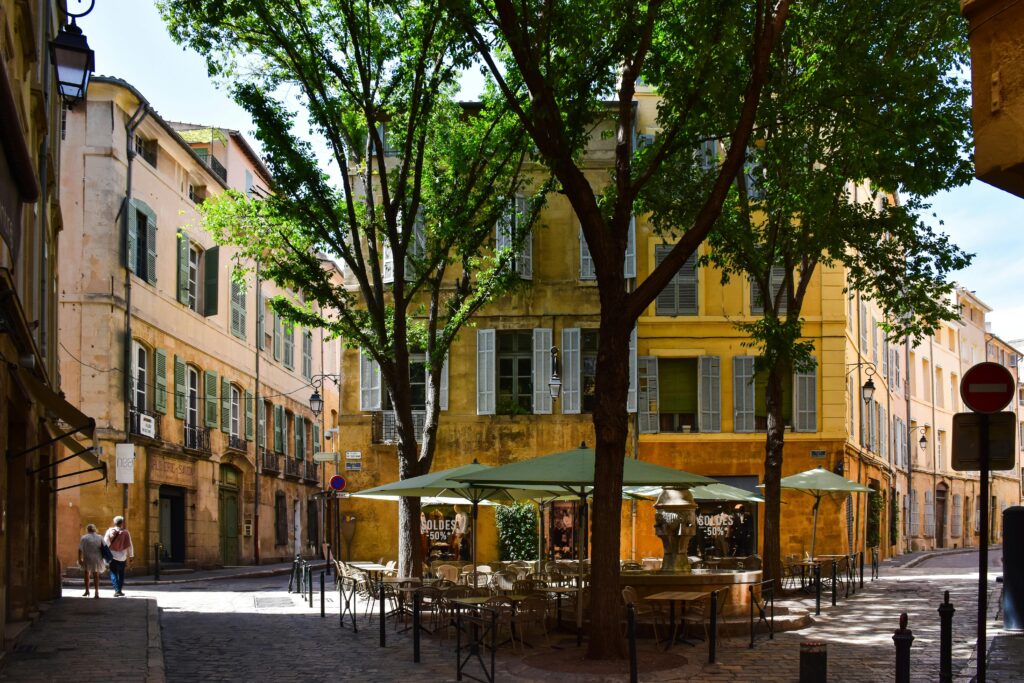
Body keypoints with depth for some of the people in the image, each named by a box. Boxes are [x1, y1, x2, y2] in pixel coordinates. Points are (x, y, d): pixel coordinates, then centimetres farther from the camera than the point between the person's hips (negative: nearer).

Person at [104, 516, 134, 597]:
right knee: (121, 574, 16)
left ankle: (117, 590, -8)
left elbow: (106, 543, -4)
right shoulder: (125, 532, -7)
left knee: (113, 573, 5)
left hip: (112, 556, 0)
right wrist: (130, 556, 7)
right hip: (122, 557, 0)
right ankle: (120, 590, 16)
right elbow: (129, 545, -4)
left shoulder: (110, 531, -6)